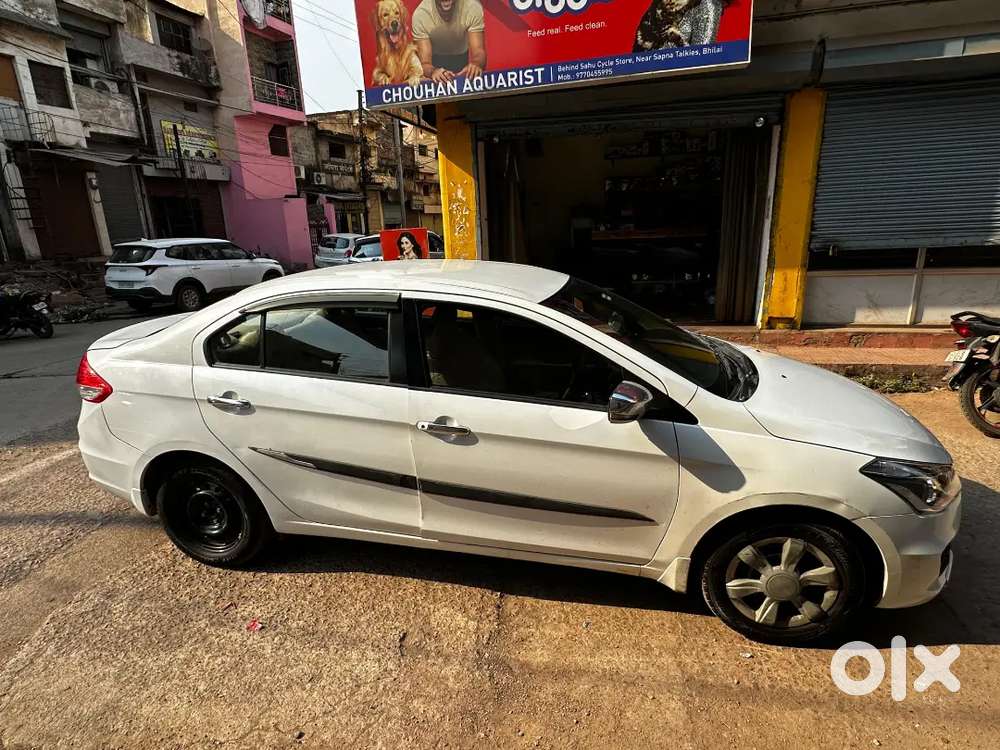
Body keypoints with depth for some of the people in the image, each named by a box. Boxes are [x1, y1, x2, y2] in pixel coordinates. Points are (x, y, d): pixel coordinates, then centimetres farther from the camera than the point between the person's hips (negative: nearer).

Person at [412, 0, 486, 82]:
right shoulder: (420, 14, -34)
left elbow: (478, 52, -35)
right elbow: (425, 63, -37)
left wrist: (476, 64, -59)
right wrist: (432, 71, -61)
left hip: (462, 56, 0)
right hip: (434, 59, 0)